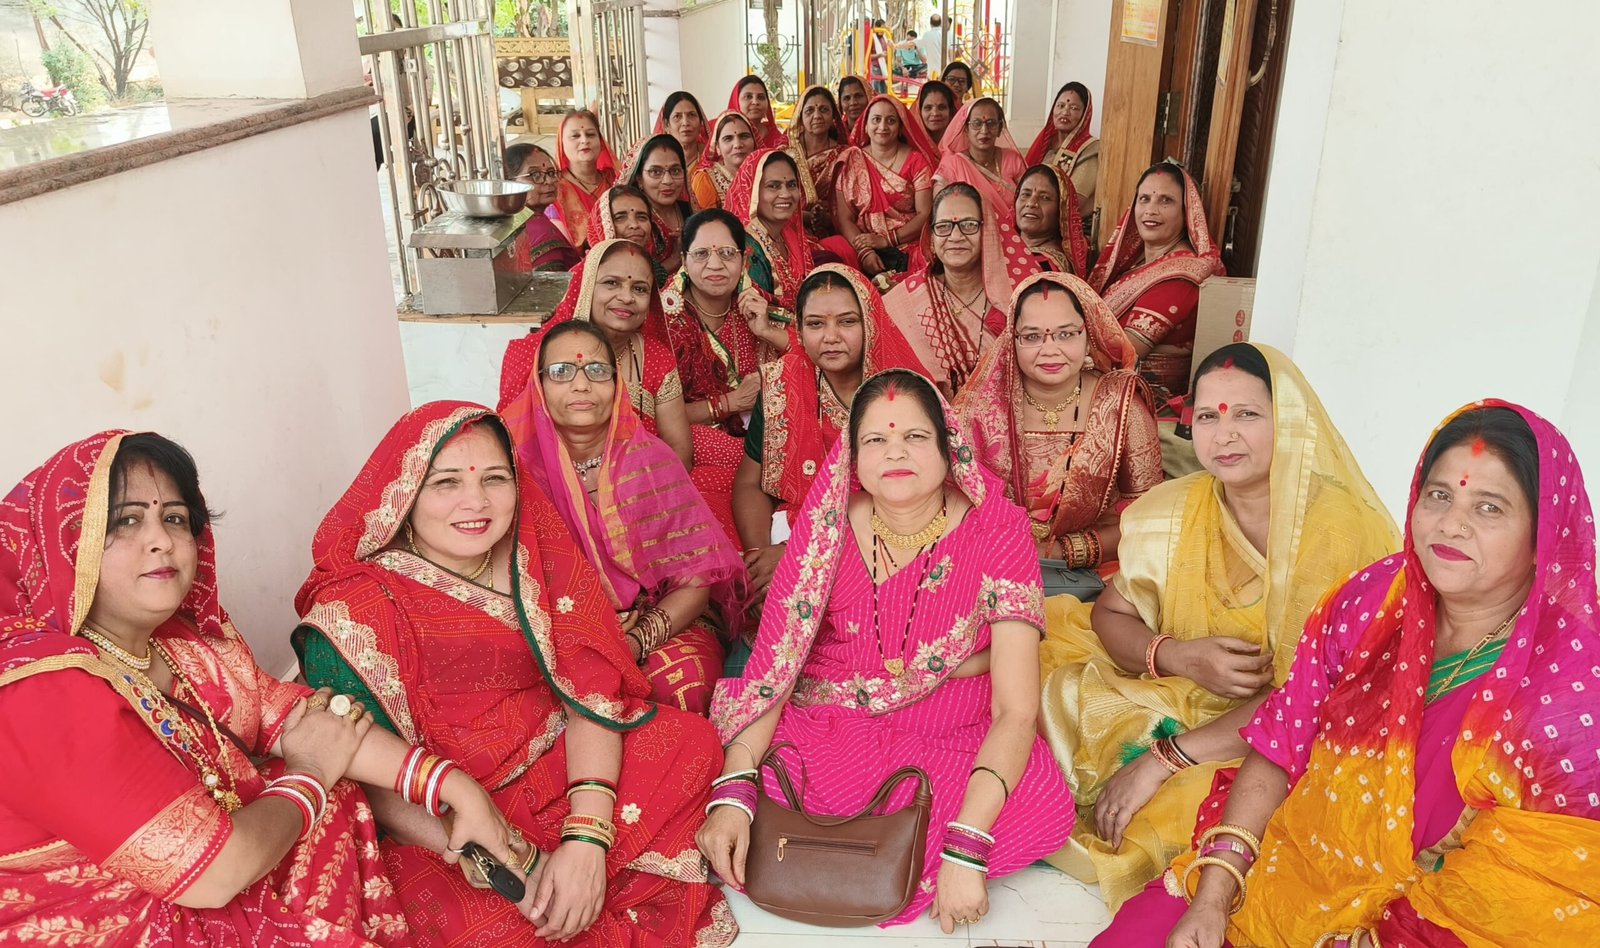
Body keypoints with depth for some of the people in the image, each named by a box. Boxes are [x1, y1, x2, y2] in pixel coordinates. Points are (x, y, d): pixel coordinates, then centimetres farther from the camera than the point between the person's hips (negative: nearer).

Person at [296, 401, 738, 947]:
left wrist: (587, 837, -24)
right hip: (439, 827, -4)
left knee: (692, 739, -15)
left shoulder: (537, 554, -3)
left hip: (561, 768, 5)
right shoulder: (355, 611, -16)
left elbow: (592, 689, -10)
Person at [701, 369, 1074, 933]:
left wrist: (966, 849, -32)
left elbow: (1017, 710, -20)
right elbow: (774, 663, -10)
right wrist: (732, 794, -26)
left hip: (954, 739, 0)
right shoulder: (828, 525, -6)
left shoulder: (997, 532, -14)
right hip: (827, 728, 1)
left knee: (1045, 813, -30)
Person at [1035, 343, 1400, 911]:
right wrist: (1177, 656, -19)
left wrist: (1164, 759, -26)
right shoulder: (1175, 512, -3)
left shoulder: (1341, 531, -18)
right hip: (1182, 708, 5)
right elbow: (1108, 615, 5)